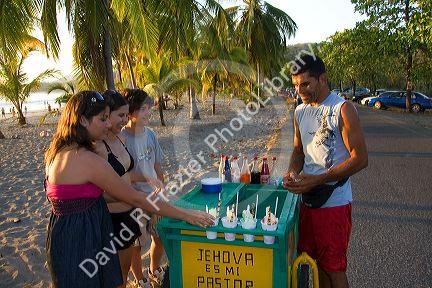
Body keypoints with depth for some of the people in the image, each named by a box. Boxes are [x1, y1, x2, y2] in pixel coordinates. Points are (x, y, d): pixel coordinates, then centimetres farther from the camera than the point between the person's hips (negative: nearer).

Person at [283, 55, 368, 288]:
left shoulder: (342, 109, -12)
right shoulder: (300, 112, 8)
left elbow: (360, 158, -15)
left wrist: (317, 179, -21)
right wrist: (292, 173, -4)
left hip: (334, 201, -6)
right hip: (307, 198, 6)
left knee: (334, 268, 6)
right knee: (318, 261, 18)